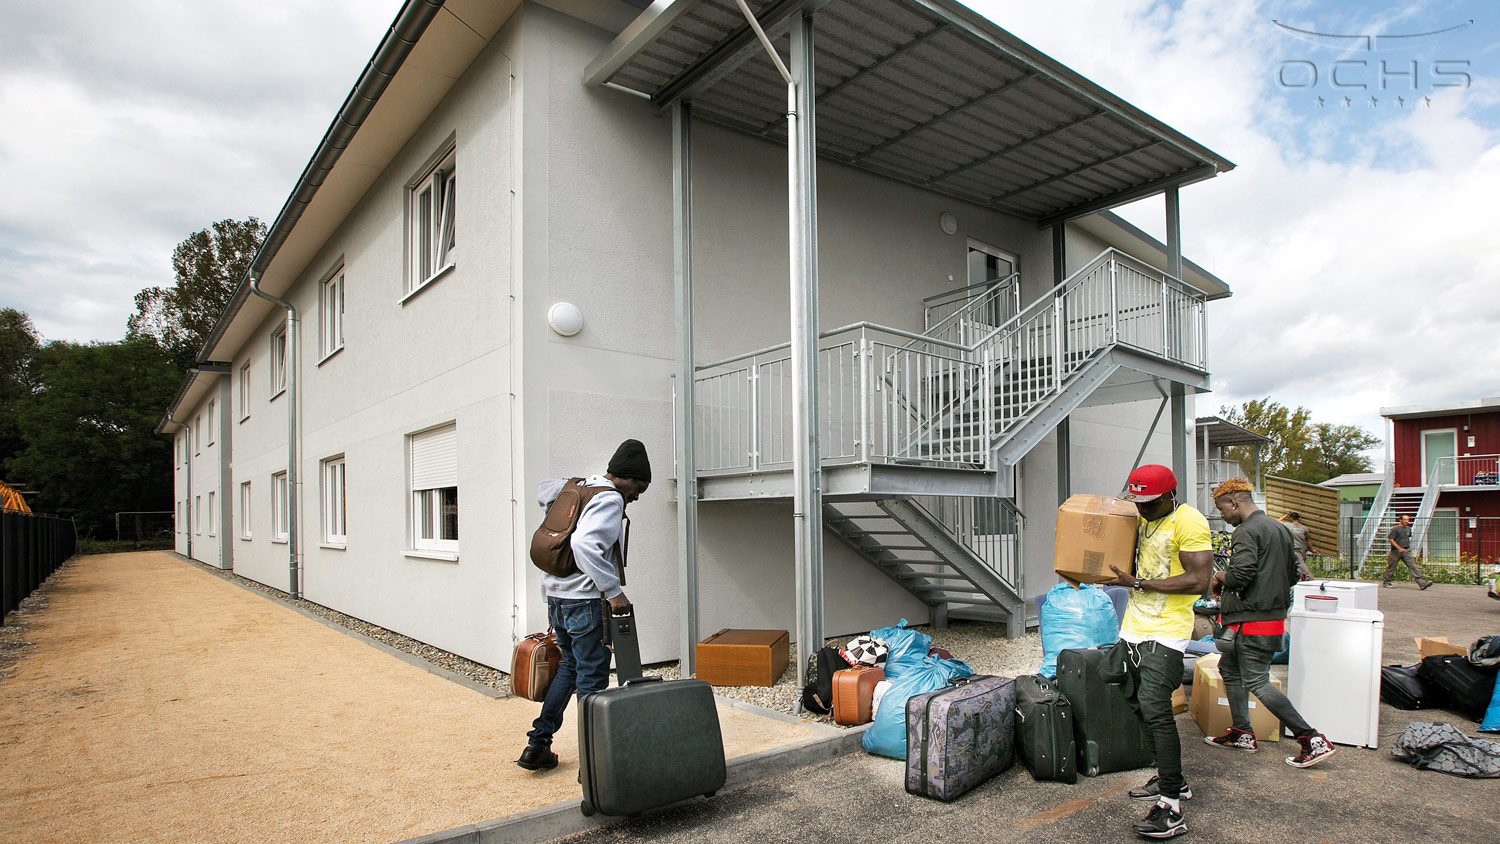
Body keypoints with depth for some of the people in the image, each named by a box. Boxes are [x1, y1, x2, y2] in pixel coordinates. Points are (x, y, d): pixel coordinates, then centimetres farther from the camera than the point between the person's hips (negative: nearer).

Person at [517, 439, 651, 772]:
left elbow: (543, 491, 30)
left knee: (570, 667, 23)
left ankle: (537, 744, 24)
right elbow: (584, 544, -30)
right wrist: (613, 590, -28)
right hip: (585, 601, -9)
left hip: (556, 595, 9)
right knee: (592, 678, 1)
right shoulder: (610, 500, -15)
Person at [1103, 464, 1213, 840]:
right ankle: (1173, 780, 31)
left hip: (1164, 631, -9)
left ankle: (1171, 809, -6)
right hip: (1134, 626, 9)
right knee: (1145, 706, 15)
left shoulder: (1189, 523, -14)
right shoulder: (1142, 520, 12)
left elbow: (1198, 581, -20)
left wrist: (1137, 583, -20)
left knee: (1155, 709, -13)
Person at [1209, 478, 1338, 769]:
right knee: (1228, 668, 18)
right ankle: (1242, 733, 23)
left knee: (1257, 682, -5)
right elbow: (1292, 570, 20)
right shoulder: (1280, 528, 13)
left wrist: (1219, 577, -6)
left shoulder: (1247, 531, -17)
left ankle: (1313, 740, -2)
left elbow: (1241, 574, -26)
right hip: (1274, 613, 10)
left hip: (1253, 620, -10)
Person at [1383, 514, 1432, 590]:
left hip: (1406, 551, 5)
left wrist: (1407, 546, 18)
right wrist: (1399, 548, -20)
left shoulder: (1408, 528, 11)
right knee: (1391, 567, 4)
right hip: (1396, 551, -5)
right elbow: (1390, 539, -13)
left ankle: (1422, 583, -15)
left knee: (1413, 565, -8)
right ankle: (1386, 583, 17)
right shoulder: (1395, 529, -8)